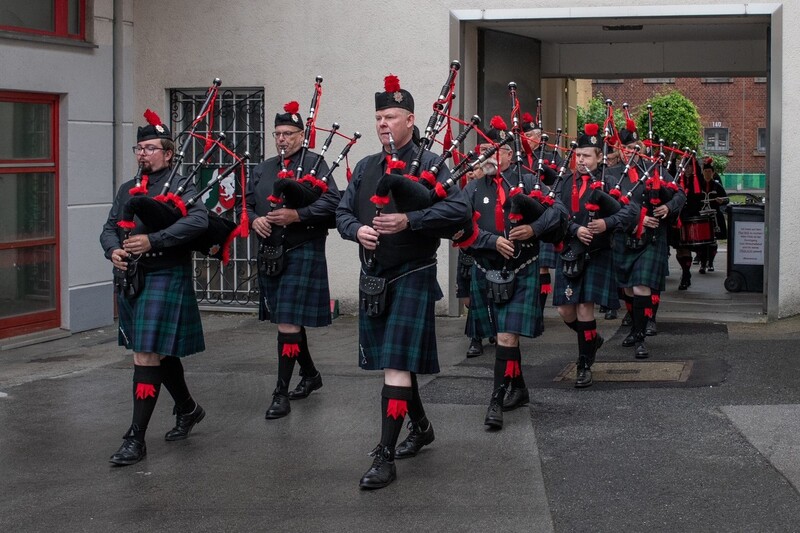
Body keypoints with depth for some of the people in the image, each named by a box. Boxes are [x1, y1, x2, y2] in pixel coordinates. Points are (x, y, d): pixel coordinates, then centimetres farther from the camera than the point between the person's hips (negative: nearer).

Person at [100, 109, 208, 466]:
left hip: (164, 280, -7)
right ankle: (188, 409, 40)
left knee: (147, 357, -11)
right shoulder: (127, 190, 15)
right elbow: (109, 229, 12)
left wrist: (152, 240, -28)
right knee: (160, 353, 19)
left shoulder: (181, 187, -6)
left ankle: (136, 439, -8)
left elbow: (199, 221, -24)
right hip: (130, 281, 7)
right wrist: (113, 250, -11)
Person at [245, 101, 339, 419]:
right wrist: (255, 220, -5)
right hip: (270, 254, 7)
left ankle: (282, 393, -8)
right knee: (288, 320, 16)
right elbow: (246, 203, 16)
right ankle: (310, 375, 35)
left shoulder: (315, 163, -3)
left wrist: (296, 215, -23)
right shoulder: (263, 169, 16)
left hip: (302, 253, -7)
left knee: (289, 321, -11)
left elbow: (332, 201, -14)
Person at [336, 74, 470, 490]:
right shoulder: (365, 168, 11)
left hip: (412, 276, -7)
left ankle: (385, 457, -9)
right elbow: (343, 212, 13)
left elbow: (459, 210, -17)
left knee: (397, 364, -10)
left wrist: (408, 220, -26)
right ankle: (421, 428, 38)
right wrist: (357, 230, -9)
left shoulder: (429, 164, -6)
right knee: (391, 361, 17)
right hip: (373, 278, 7)